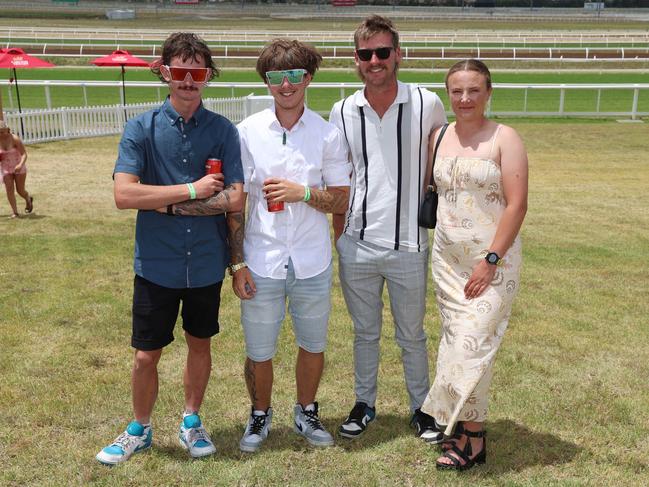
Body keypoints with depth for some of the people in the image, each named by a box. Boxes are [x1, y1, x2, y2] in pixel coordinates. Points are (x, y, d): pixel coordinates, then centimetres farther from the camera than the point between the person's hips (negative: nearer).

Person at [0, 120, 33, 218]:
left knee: (20, 191, 1)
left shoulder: (15, 139, -19)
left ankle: (28, 199, 35)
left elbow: (24, 154, -20)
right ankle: (14, 212, -4)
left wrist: (20, 165, -36)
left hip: (19, 167, -3)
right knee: (9, 190, -10)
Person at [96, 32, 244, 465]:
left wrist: (168, 202, -14)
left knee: (200, 344, 18)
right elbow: (124, 194, -17)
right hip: (157, 264, -1)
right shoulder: (141, 128, -6)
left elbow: (235, 199, -12)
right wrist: (193, 191, -17)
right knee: (147, 354, 10)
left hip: (206, 263, 1)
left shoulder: (223, 130, -4)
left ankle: (192, 422, 40)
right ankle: (140, 430, 35)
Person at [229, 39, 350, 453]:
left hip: (312, 263, 1)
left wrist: (303, 192, -16)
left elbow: (342, 201, 2)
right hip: (261, 262, -1)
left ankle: (307, 413, 41)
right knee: (259, 352, 10)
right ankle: (260, 415, 37)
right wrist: (237, 263, -5)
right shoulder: (248, 131, -3)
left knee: (313, 345, 16)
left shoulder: (328, 134, -2)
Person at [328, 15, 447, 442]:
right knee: (365, 332, 17)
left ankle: (421, 407, 32)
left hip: (408, 245, -2)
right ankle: (364, 403, 35)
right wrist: (340, 232, 8)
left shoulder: (428, 105, -6)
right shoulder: (343, 112, 1)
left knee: (412, 335, 13)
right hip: (357, 245, 2)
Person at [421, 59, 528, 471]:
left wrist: (491, 260, -17)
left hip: (492, 259, -5)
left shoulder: (504, 139, -7)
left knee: (473, 342, -7)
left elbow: (517, 205, -12)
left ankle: (470, 436, 8)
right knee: (456, 340, 9)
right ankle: (469, 429, 22)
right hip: (448, 258, 5)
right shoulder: (439, 138, 8)